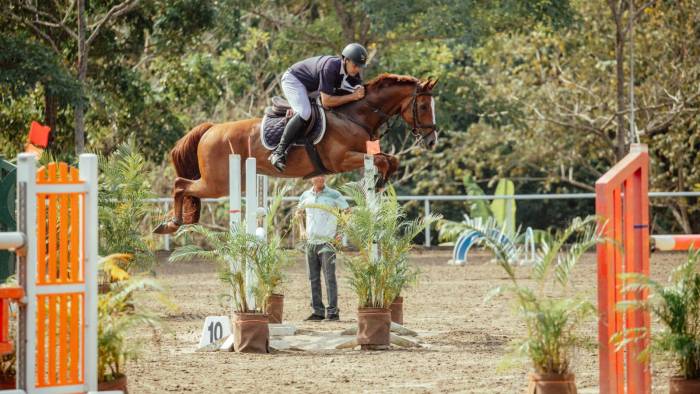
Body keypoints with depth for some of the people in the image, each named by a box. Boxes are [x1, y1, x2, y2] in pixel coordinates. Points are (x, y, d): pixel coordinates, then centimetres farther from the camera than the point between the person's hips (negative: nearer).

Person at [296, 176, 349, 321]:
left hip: (327, 242, -5)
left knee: (329, 278, -8)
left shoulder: (333, 195, -3)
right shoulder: (306, 196, 10)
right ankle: (318, 311, 11)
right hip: (311, 242, 5)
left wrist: (340, 233, -5)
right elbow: (299, 213, 27)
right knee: (314, 279, 6)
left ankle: (333, 311, -8)